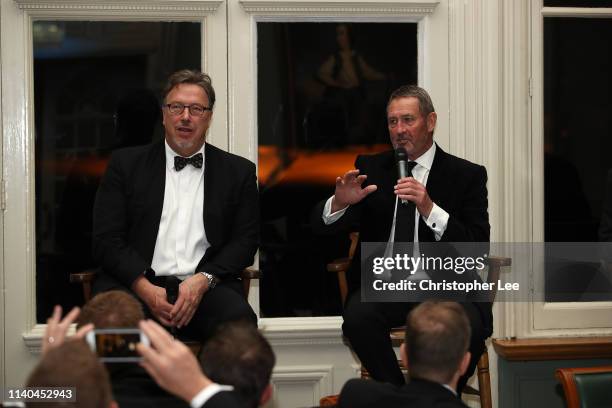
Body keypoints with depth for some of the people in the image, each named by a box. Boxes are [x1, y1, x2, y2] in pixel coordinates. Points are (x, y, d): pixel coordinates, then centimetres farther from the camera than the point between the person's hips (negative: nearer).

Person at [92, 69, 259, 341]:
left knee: (238, 319, -33)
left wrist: (203, 280, -10)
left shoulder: (238, 172, 16)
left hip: (206, 288, 1)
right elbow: (106, 239, 5)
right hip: (137, 285, -1)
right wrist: (145, 288, -12)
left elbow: (245, 240, 10)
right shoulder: (125, 164, 13)